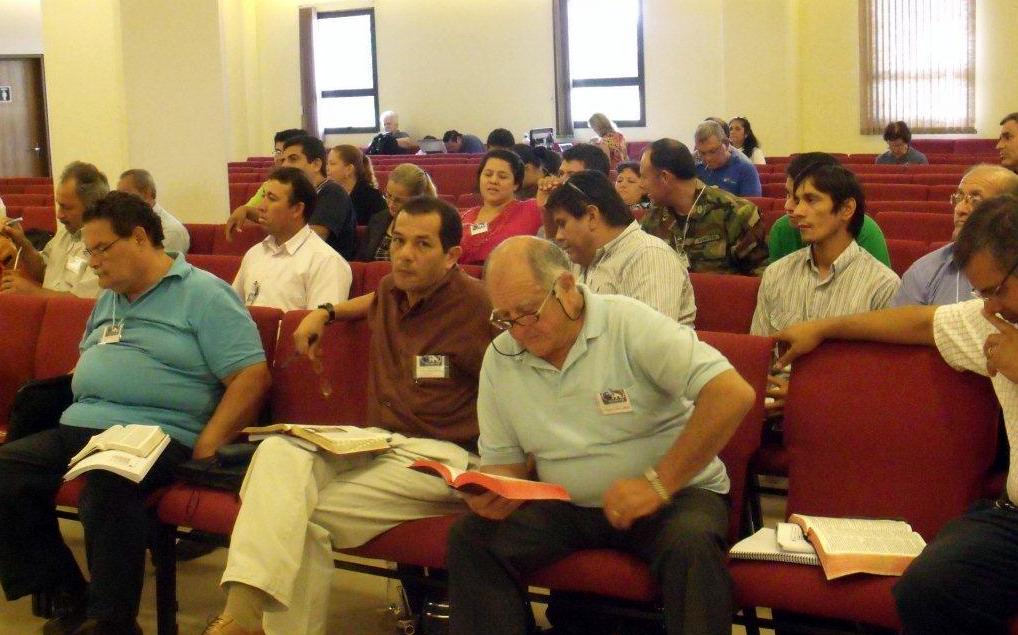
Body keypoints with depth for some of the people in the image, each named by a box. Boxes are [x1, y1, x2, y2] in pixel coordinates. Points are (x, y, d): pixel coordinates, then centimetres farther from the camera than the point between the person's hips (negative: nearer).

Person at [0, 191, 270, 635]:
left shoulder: (202, 294, -2)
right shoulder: (108, 299, 24)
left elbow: (251, 376, -9)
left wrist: (204, 450, -16)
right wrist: (76, 413, 11)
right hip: (80, 427, 8)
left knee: (107, 485, -38)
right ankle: (67, 598, -6)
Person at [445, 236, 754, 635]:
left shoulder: (628, 324, -14)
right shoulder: (499, 358, 3)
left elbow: (733, 394, -23)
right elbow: (503, 459, 11)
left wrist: (658, 483, -24)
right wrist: (491, 492, -14)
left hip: (672, 496, -4)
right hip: (567, 507, 4)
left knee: (691, 545, -35)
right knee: (471, 538, -17)